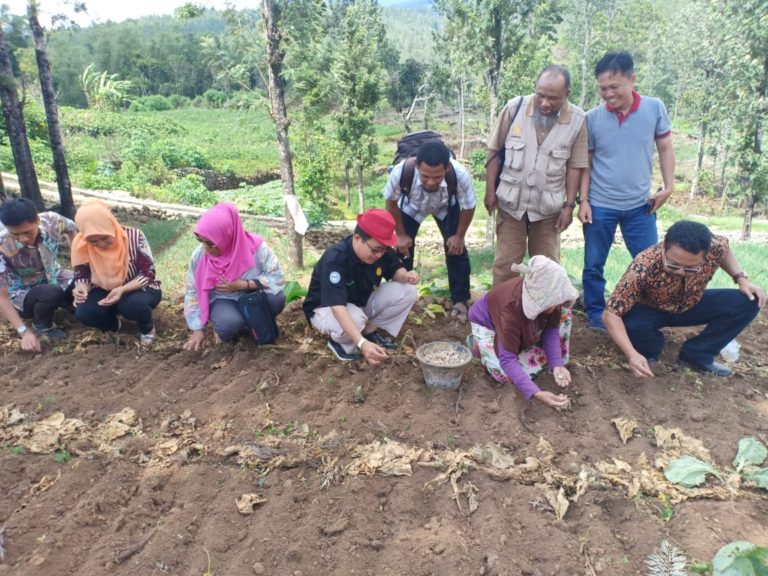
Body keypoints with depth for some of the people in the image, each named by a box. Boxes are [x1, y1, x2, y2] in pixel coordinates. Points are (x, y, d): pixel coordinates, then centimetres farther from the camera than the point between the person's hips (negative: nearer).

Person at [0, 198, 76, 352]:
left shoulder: (52, 221, -25)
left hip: (54, 278, 4)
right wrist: (24, 332, -31)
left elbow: (71, 230, 2)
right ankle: (41, 325, -2)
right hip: (23, 293, -3)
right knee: (52, 293, -35)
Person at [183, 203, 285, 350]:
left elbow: (278, 278, -20)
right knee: (229, 323, -35)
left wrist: (242, 285, -28)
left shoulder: (254, 246, -23)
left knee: (276, 298, -32)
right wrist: (198, 329, -6)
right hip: (223, 301, 0)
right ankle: (222, 330, 2)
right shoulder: (199, 255, -16)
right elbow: (193, 293, -4)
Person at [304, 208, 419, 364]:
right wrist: (362, 343, -55)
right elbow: (338, 306, -43)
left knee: (408, 291, -14)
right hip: (326, 308, -6)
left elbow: (396, 270, 1)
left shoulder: (382, 251, -17)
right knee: (354, 319, -41)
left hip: (362, 303, 6)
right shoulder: (334, 259, -35)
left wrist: (406, 276, -26)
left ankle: (370, 331, -1)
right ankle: (339, 341, -7)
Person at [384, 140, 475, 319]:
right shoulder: (400, 172, -44)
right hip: (411, 207, 0)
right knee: (404, 249, -3)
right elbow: (391, 203, -19)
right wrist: (401, 234, -11)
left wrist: (459, 236, -10)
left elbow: (469, 207, -20)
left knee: (456, 249, -6)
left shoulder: (460, 175, -43)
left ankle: (460, 300, 10)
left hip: (446, 207, 0)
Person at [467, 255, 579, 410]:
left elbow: (551, 330, -15)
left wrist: (557, 364, -32)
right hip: (487, 323, -5)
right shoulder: (512, 307, -45)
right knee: (506, 375, -24)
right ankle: (478, 344, 5)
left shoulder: (552, 297, -29)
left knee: (564, 312, -15)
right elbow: (507, 359, -44)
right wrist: (536, 393, -54)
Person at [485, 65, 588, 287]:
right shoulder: (514, 108, -10)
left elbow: (575, 166, -3)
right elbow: (495, 151, -3)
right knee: (505, 263, 8)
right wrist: (490, 190, -4)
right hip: (511, 202, 0)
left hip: (548, 206, 1)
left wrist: (569, 205, -5)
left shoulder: (577, 119, -10)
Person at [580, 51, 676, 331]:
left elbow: (665, 149, 7)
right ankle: (596, 315, 26)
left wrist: (668, 187, -2)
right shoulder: (592, 118, -6)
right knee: (594, 265, 8)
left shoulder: (655, 108, -4)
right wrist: (583, 200, -3)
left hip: (640, 205, 1)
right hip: (600, 206, -1)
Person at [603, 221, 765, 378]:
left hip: (691, 305, 4)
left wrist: (742, 278, -12)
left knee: (748, 302, -16)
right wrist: (632, 354, -47)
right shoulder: (643, 268, -40)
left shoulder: (714, 247, -28)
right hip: (649, 310, -4)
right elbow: (610, 314, -36)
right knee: (631, 326, -37)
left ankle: (696, 354, -2)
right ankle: (650, 351, 0)